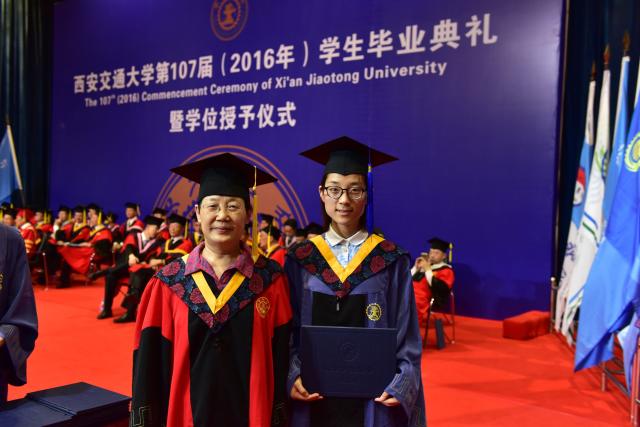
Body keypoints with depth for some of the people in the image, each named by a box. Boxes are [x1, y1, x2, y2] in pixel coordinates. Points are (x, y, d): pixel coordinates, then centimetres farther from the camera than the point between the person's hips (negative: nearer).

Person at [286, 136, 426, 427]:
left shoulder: (392, 262, -3)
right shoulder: (299, 259, 0)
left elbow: (407, 339, -2)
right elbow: (287, 332, 2)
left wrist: (401, 385, -15)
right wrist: (293, 377, -12)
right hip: (312, 399, 1)